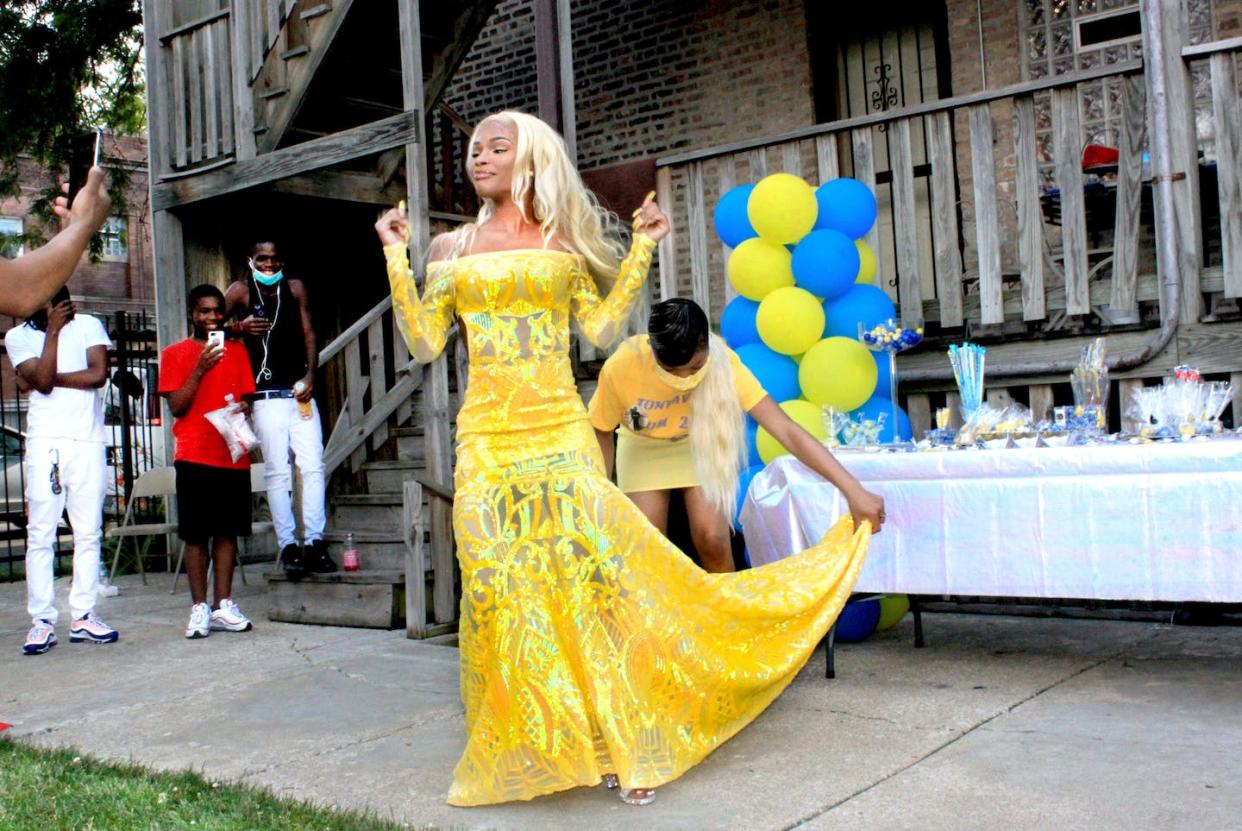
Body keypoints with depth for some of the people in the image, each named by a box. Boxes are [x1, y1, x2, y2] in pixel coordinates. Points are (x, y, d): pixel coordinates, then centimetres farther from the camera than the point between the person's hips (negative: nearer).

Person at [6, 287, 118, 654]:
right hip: (44, 442, 0)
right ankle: (42, 621, 1)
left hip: (88, 441, 1)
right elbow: (43, 380, -10)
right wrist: (53, 331, -9)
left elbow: (98, 373, -8)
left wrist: (51, 378, -6)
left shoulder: (88, 326, 7)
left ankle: (83, 616, 8)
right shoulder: (18, 336, 6)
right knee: (40, 534, -3)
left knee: (88, 533, 2)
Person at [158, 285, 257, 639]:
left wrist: (243, 409, -5)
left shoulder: (237, 351, 14)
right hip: (195, 455, -3)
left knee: (228, 531, 3)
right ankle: (199, 608, 3)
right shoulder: (175, 354, 4)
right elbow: (176, 406, -4)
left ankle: (223, 604, 8)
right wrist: (199, 370, -15)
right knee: (196, 534, -2)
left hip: (234, 454, 3)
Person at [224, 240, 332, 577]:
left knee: (313, 466, -4)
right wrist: (239, 326, -16)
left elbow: (309, 334, 10)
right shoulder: (241, 291, 7)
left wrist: (310, 376, -3)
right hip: (267, 396, -2)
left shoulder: (295, 288, 12)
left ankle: (315, 541, -2)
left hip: (301, 392, 2)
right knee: (277, 471, -2)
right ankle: (288, 545, -1)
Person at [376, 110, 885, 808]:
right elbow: (425, 343, 7)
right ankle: (517, 742, 15)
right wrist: (397, 259, 5)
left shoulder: (563, 242, 10)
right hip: (486, 437, 1)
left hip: (560, 430, -1)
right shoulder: (451, 249, 12)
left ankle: (623, 741, 7)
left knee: (589, 571, -7)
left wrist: (640, 250, 4)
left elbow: (603, 328, 5)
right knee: (498, 586, -1)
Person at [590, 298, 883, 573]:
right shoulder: (621, 367, -35)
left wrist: (853, 490, -45)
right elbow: (601, 433, -15)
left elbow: (787, 431, -39)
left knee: (712, 541, -12)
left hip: (699, 444, 0)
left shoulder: (722, 363, -35)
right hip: (643, 449, 0)